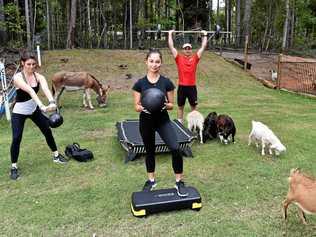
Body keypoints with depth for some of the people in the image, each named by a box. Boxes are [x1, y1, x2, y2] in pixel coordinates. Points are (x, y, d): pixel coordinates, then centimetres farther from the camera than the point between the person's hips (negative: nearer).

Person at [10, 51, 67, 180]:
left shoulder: (38, 76, -14)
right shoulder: (18, 77, -24)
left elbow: (46, 89, -35)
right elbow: (30, 91, -42)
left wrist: (52, 102, -55)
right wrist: (42, 106, -56)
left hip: (34, 109, 4)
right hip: (19, 112, -4)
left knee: (47, 131, 9)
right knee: (16, 138, -9)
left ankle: (56, 155, 28)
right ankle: (14, 167, 9)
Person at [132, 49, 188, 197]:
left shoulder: (167, 82, -4)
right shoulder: (140, 83, -4)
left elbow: (171, 105, 0)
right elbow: (136, 106, -1)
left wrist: (166, 105, -22)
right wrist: (142, 107, -23)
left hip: (163, 120, -1)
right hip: (146, 121, 1)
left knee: (176, 148, -17)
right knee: (149, 151, 14)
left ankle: (179, 182, 1)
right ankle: (151, 180, 35)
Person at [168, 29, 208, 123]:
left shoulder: (195, 58, 5)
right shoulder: (179, 58, 2)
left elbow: (203, 47, 9)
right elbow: (171, 46, 2)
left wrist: (205, 35, 12)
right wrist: (170, 34, 5)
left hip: (192, 87, 1)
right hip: (181, 87, -1)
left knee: (194, 106, 10)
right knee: (180, 107, 10)